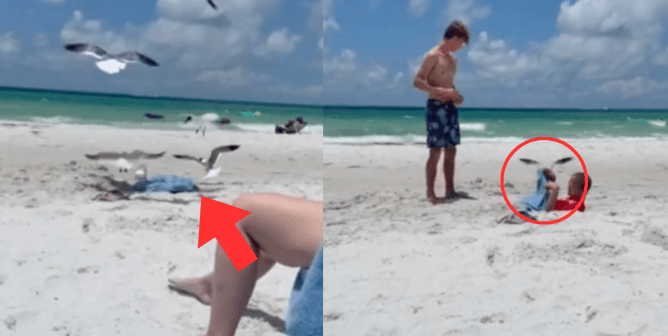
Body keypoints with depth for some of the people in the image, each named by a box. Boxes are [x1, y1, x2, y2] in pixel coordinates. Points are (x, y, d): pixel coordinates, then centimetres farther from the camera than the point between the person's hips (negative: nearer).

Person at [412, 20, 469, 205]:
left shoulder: (452, 58, 16)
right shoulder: (433, 56, -9)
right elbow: (417, 82, -14)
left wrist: (455, 95, 7)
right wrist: (440, 91, -24)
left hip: (450, 108, 8)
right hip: (436, 107, -8)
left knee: (451, 151, 9)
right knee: (435, 151, -7)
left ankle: (450, 190, 16)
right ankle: (430, 193, -1)